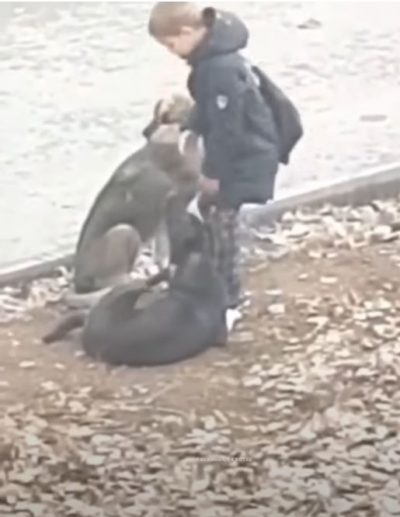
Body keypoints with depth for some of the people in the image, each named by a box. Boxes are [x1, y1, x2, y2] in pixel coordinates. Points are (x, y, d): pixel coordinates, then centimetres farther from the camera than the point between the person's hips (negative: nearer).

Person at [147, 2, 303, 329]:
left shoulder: (220, 69, -30)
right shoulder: (213, 53, 2)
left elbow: (226, 125, -25)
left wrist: (214, 171, -17)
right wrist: (187, 128, 7)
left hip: (244, 158, -11)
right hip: (239, 152, 11)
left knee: (222, 222, -2)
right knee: (209, 208, 21)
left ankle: (229, 300, 9)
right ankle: (222, 286, 33)